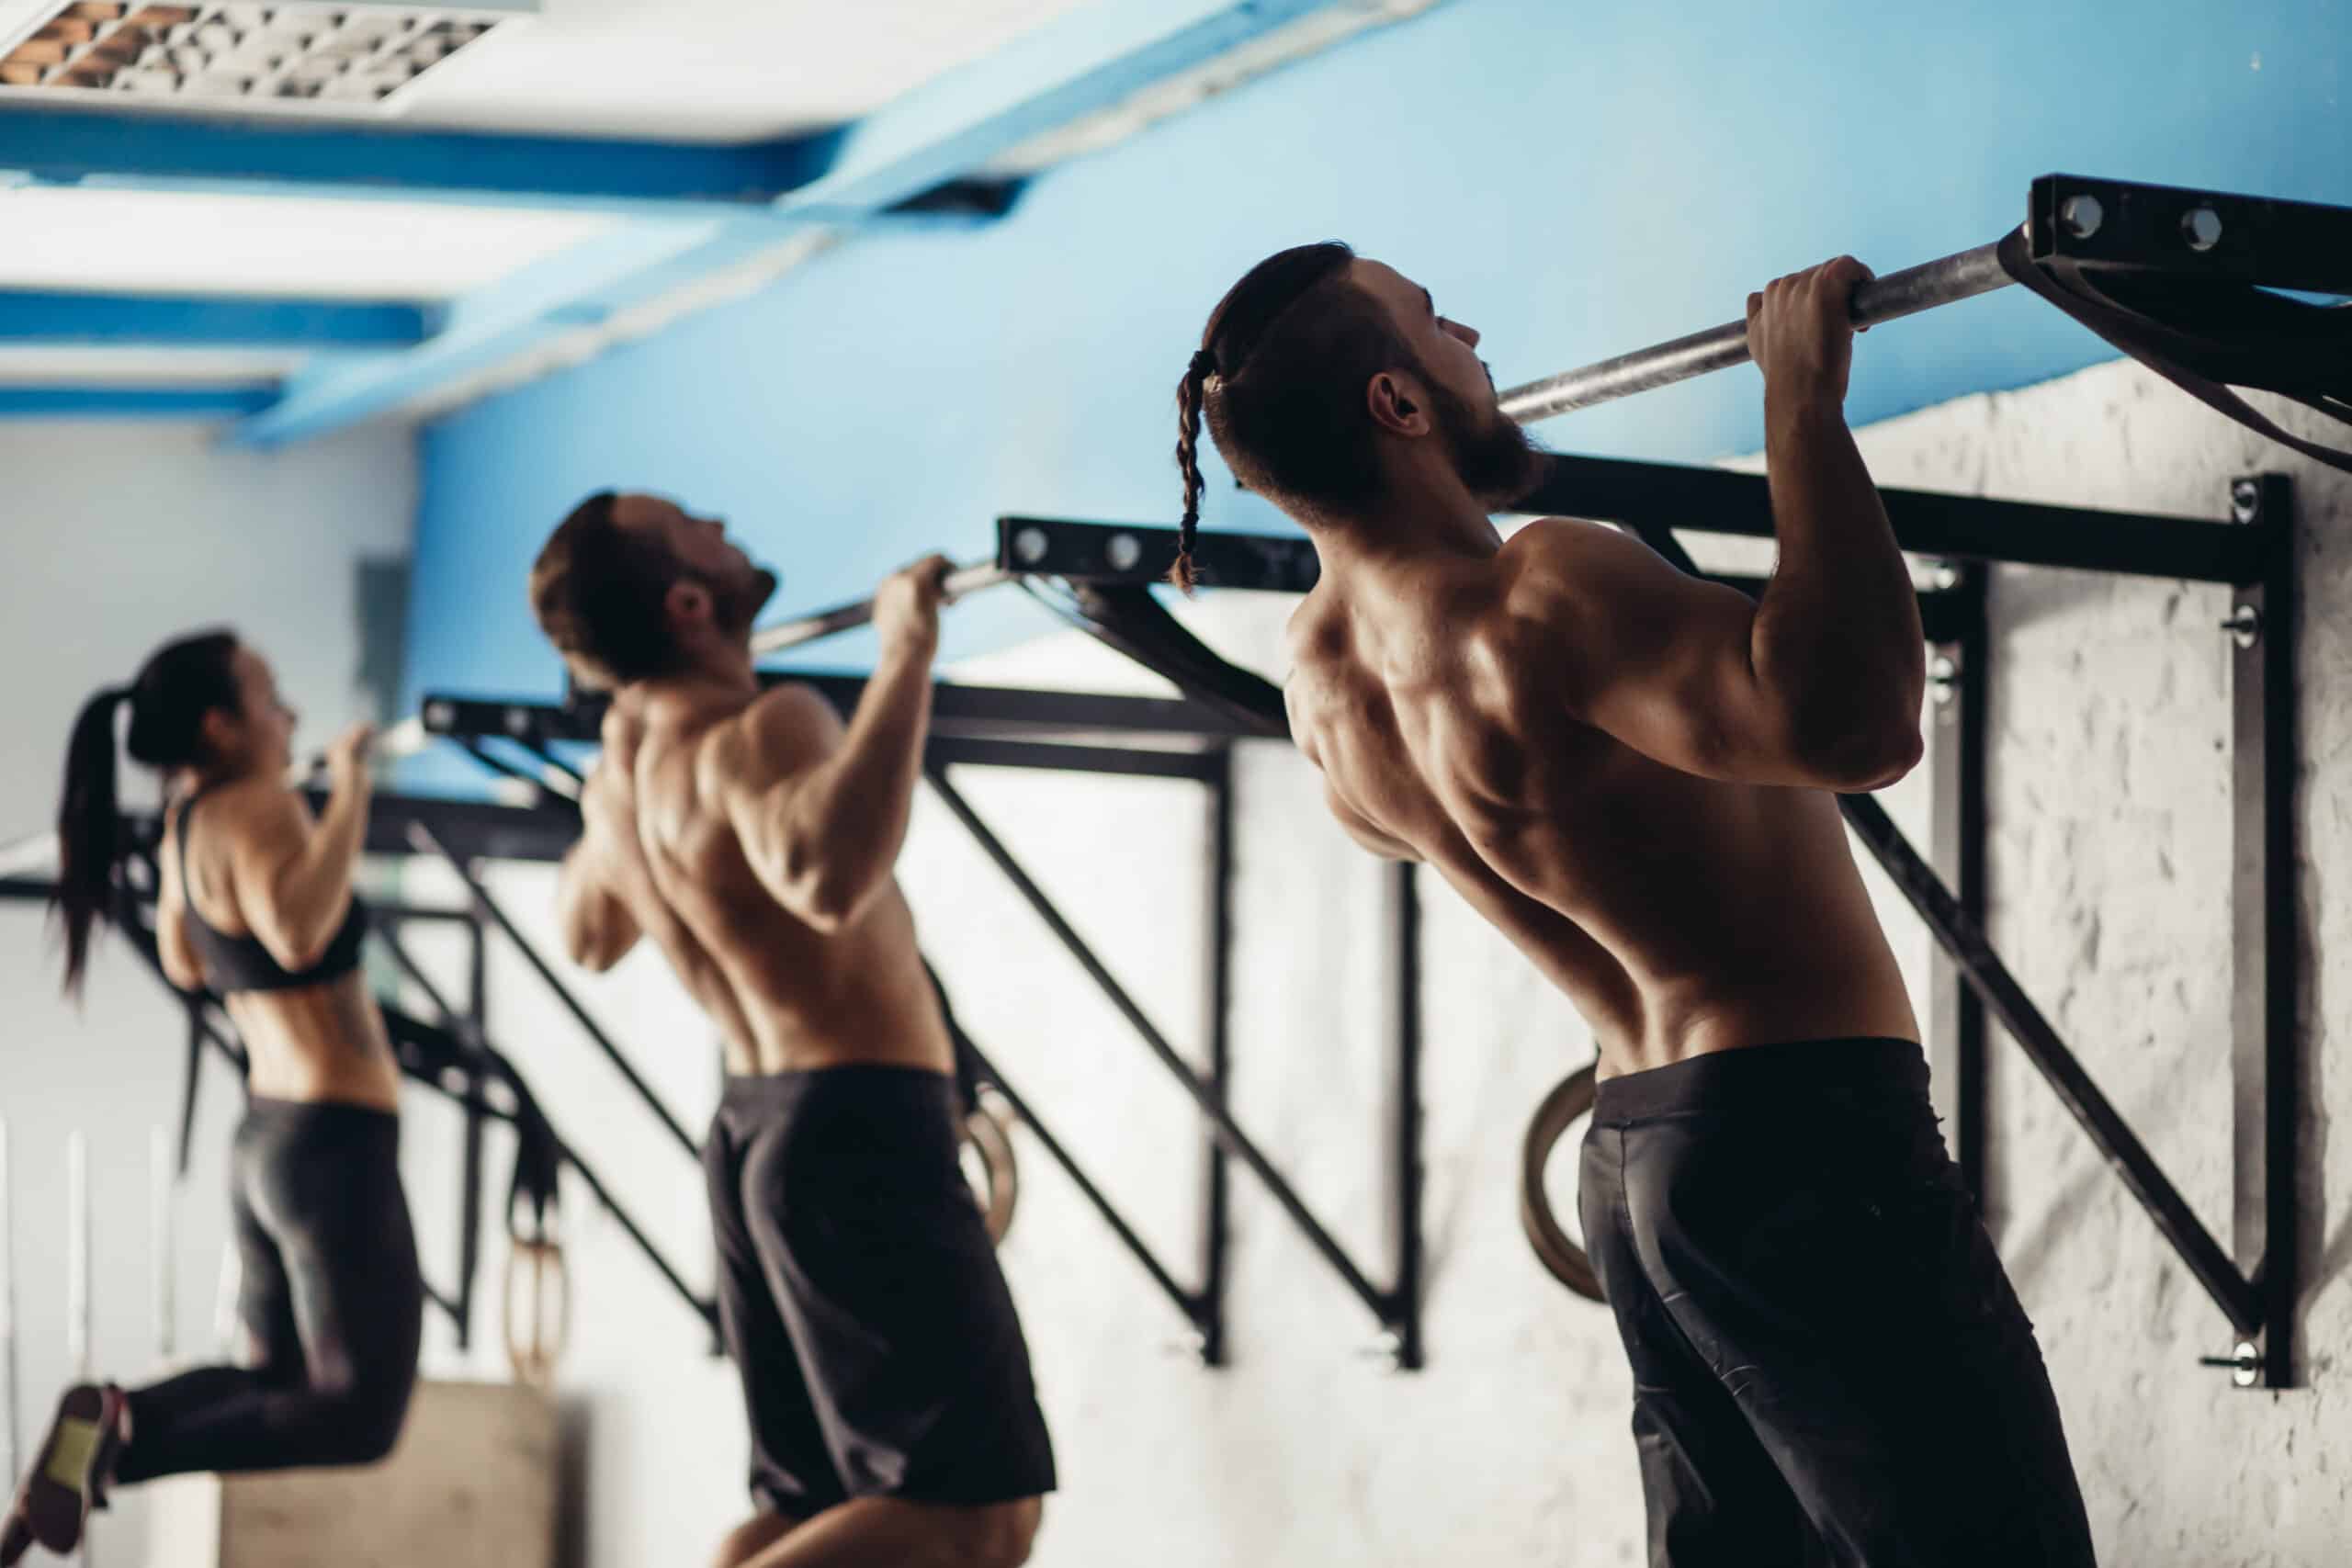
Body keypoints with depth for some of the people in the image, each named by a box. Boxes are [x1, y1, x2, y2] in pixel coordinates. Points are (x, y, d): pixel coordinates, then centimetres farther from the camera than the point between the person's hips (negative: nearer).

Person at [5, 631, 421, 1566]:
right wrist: (349, 789, -31)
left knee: (276, 1376, 24)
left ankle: (106, 1427, 2)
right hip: (334, 1147, -9)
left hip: (269, 1140, 9)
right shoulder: (253, 807, -18)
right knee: (359, 1416, -3)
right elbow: (298, 932, -39)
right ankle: (120, 1438, -15)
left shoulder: (189, 823, 7)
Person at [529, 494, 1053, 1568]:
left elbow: (588, 933, 29)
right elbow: (828, 875, -40)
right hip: (864, 1128, -9)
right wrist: (904, 662, -35)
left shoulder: (618, 771, 9)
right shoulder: (760, 730, -18)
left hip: (756, 1131, 9)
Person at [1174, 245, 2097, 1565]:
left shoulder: (1324, 675, 5)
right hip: (1803, 1141, -9)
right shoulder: (1536, 599, -22)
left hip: (1636, 1154, 9)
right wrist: (1803, 400, -29)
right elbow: (1854, 720, -37)